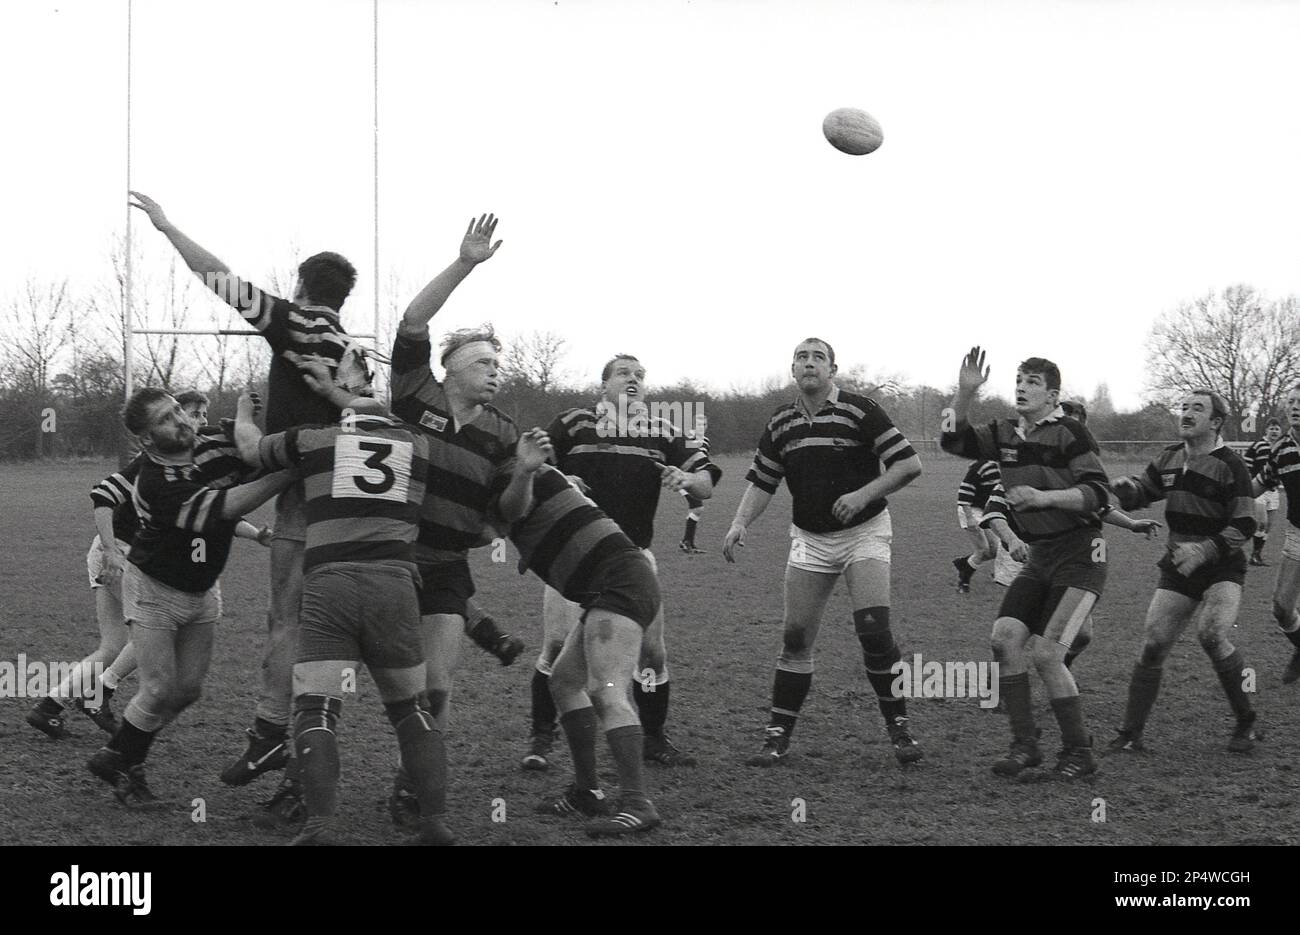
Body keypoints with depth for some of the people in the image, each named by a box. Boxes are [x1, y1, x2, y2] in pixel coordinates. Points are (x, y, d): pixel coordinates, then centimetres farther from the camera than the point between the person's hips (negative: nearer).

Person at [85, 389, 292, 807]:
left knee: (188, 689, 4)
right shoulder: (154, 483, -31)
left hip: (202, 591, 6)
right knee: (160, 690, -10)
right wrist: (290, 473, -43)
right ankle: (118, 762, 14)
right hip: (153, 589, -6)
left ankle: (120, 759, 22)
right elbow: (222, 507, -39)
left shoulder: (217, 442, -14)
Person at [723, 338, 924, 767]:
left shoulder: (860, 410, -9)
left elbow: (909, 464, -11)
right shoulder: (781, 423, 5)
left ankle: (899, 726, -1)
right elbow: (762, 481, 13)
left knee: (874, 630, -16)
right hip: (809, 539, 4)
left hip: (864, 531, -4)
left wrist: (863, 495, -20)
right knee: (796, 638, -1)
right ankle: (778, 735, 6)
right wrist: (740, 523, -2)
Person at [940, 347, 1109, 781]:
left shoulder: (1069, 434, -12)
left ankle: (1079, 753, -3)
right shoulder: (1006, 435, 8)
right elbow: (954, 441, 7)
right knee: (1005, 637, -8)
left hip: (1080, 554, -7)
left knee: (1045, 654, -16)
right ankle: (1024, 745, 0)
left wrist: (1043, 497, -28)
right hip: (1038, 555, 7)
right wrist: (964, 394, -7)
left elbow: (1097, 494, -16)